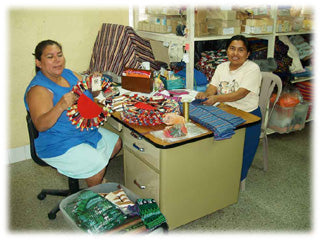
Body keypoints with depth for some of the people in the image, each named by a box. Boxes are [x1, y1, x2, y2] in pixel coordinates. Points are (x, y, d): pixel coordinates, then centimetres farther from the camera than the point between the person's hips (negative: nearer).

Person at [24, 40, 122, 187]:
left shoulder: (69, 74, 3)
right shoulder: (38, 89, -21)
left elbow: (88, 96, 13)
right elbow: (40, 125, -32)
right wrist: (61, 106, -49)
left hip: (86, 131, 9)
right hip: (59, 144, -9)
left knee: (116, 143, 15)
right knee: (98, 165, -22)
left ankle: (95, 176, 31)